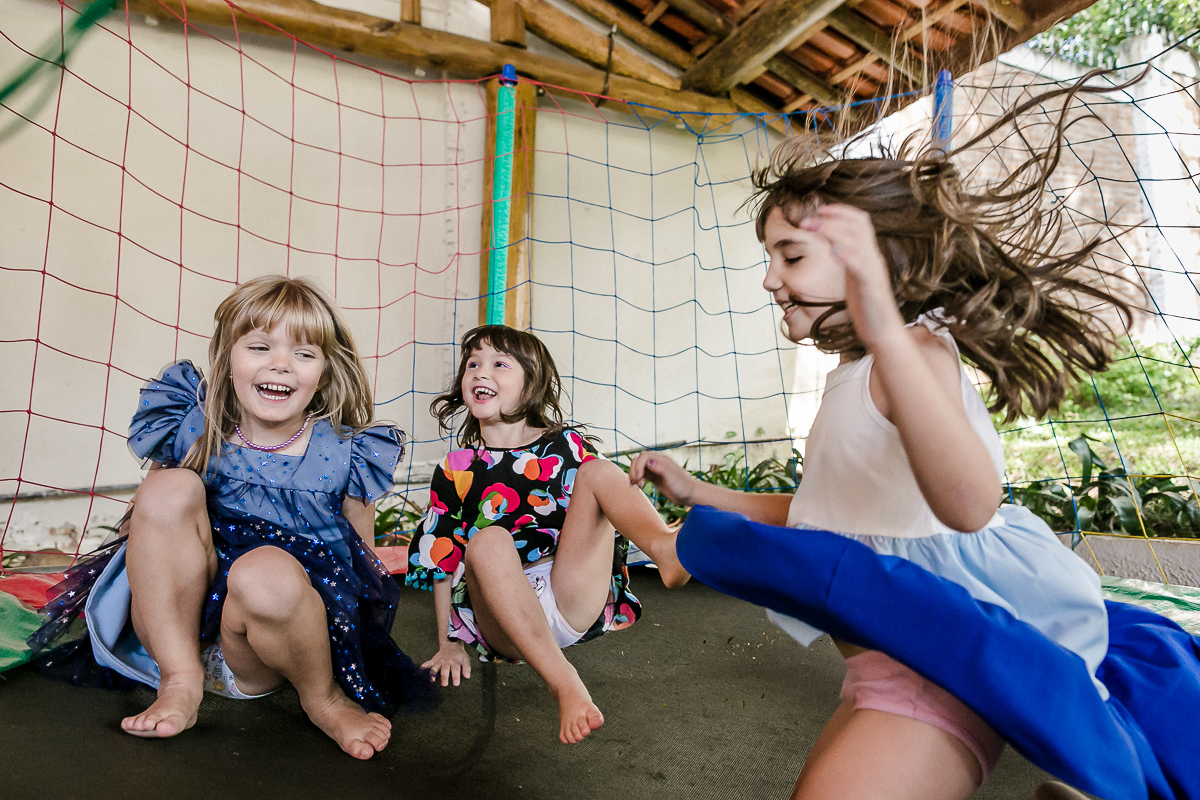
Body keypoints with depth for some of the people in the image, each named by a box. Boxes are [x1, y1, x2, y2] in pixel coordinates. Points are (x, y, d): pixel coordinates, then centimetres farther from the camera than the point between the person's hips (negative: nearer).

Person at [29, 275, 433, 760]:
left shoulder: (343, 457, -6)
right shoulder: (192, 437, -1)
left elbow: (365, 562, 4)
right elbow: (140, 521, 14)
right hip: (177, 631, 3)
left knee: (267, 570, -38)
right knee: (171, 488, -20)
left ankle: (322, 698, -7)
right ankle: (179, 681, -13)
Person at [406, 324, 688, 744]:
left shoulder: (568, 446, 9)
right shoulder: (455, 471, 10)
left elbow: (602, 518, 12)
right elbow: (441, 561, 13)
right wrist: (449, 644, 10)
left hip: (576, 600, 1)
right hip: (506, 625, 0)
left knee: (598, 470, -13)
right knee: (487, 540, -32)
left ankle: (667, 549, -43)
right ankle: (564, 684, -43)